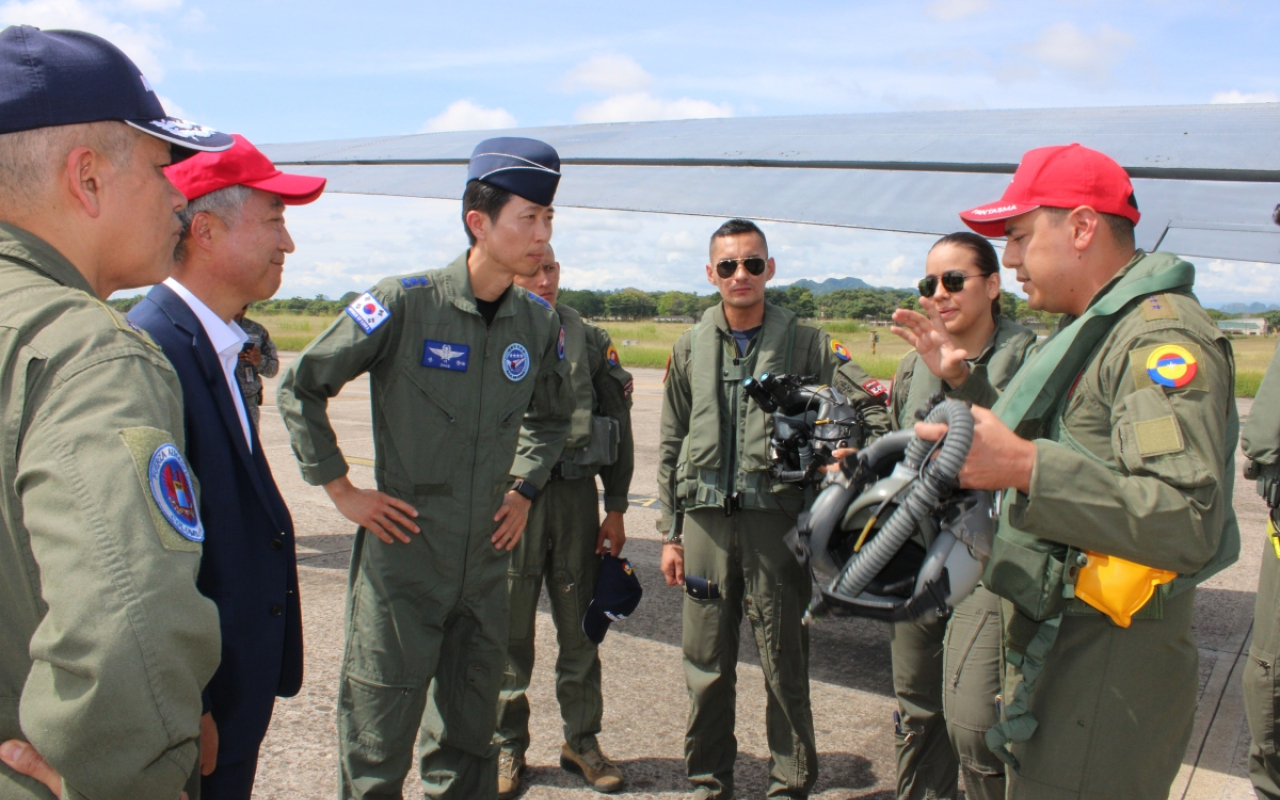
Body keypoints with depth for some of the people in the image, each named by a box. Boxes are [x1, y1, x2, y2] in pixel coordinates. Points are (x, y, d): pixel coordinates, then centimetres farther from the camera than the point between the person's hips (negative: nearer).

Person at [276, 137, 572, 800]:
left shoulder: (540, 325, 3)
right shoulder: (404, 304, -13)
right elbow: (301, 389, -5)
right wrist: (342, 490, -6)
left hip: (486, 560, 5)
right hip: (402, 554, -5)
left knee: (469, 743, 18)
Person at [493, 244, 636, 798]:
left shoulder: (590, 340, 10)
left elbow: (617, 423, 11)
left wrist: (616, 509, 7)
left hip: (576, 492, 2)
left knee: (580, 626, 10)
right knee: (508, 629, 4)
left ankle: (582, 739, 25)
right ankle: (507, 744, 20)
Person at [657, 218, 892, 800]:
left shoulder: (805, 343, 3)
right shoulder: (690, 348, 11)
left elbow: (874, 406, 3)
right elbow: (671, 446, 12)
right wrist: (670, 533, 9)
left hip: (777, 517, -2)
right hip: (706, 518, 2)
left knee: (784, 664, 5)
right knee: (706, 666, 8)